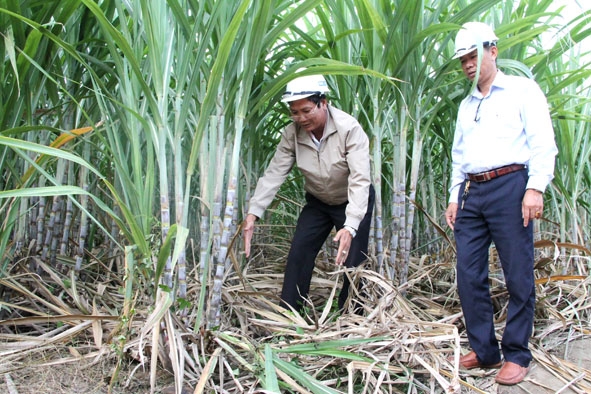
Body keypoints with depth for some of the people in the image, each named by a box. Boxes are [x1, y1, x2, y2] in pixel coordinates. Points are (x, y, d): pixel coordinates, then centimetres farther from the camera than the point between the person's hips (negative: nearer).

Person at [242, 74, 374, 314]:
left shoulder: (349, 129, -30)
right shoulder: (292, 133, -16)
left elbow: (360, 180, -37)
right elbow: (274, 173, -19)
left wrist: (350, 227, -49)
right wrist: (253, 213, -33)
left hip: (354, 202, -4)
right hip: (318, 202, 4)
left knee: (352, 260, -7)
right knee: (298, 253, -1)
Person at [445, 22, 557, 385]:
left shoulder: (522, 90, 5)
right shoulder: (466, 105, 23)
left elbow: (543, 143, -4)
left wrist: (535, 188, -14)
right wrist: (454, 197, 17)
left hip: (509, 186, -6)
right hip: (472, 193, 6)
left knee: (518, 276, -2)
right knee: (469, 276, 3)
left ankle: (517, 355, 10)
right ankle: (485, 350, 15)